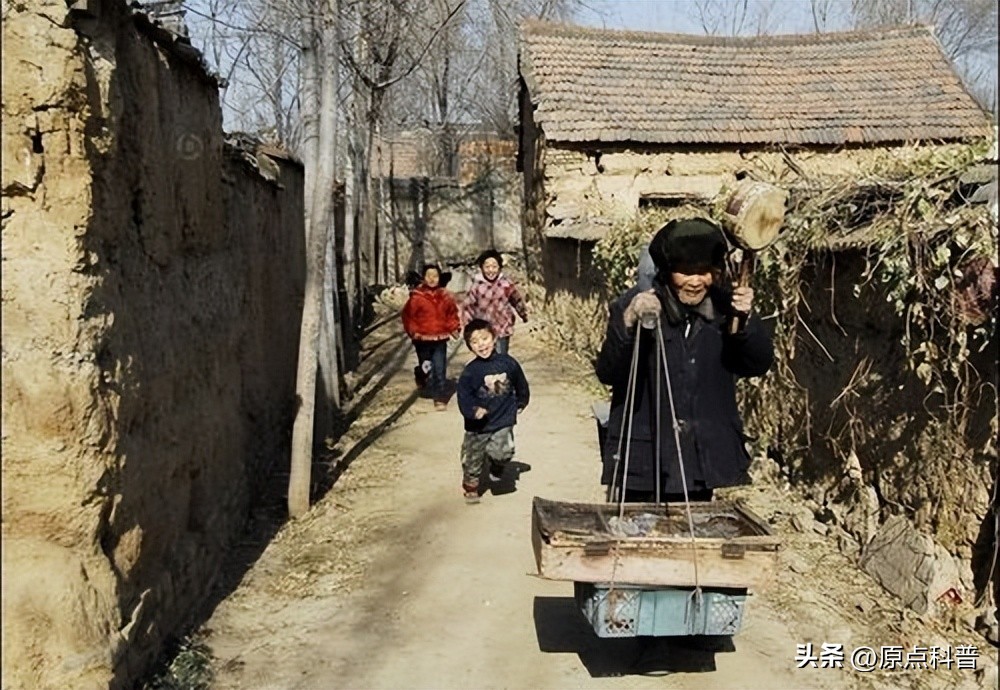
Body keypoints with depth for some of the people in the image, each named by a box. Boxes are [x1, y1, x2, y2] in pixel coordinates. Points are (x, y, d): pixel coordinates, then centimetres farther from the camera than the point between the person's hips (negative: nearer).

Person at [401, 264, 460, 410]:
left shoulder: (445, 296, 2)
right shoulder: (416, 296, -9)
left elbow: (452, 313, 15)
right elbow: (408, 315, -3)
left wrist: (454, 328, 4)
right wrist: (413, 331, -10)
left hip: (440, 338, 1)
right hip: (422, 339, -1)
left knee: (440, 369, -4)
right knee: (426, 369, 11)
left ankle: (440, 398, 2)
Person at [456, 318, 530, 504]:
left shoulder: (508, 362, -5)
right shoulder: (470, 372, -11)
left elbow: (521, 386, 12)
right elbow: (464, 396, -12)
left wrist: (520, 404, 17)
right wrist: (472, 410, -29)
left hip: (503, 421, 0)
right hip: (477, 426, 0)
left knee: (503, 451, -22)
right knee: (473, 459, 12)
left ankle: (497, 468, 14)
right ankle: (471, 487, 40)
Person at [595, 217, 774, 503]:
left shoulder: (724, 307, 1)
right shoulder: (634, 305, -10)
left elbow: (759, 365, -2)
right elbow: (607, 373, -14)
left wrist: (747, 320, -20)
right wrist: (628, 323, -31)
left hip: (704, 455, 4)